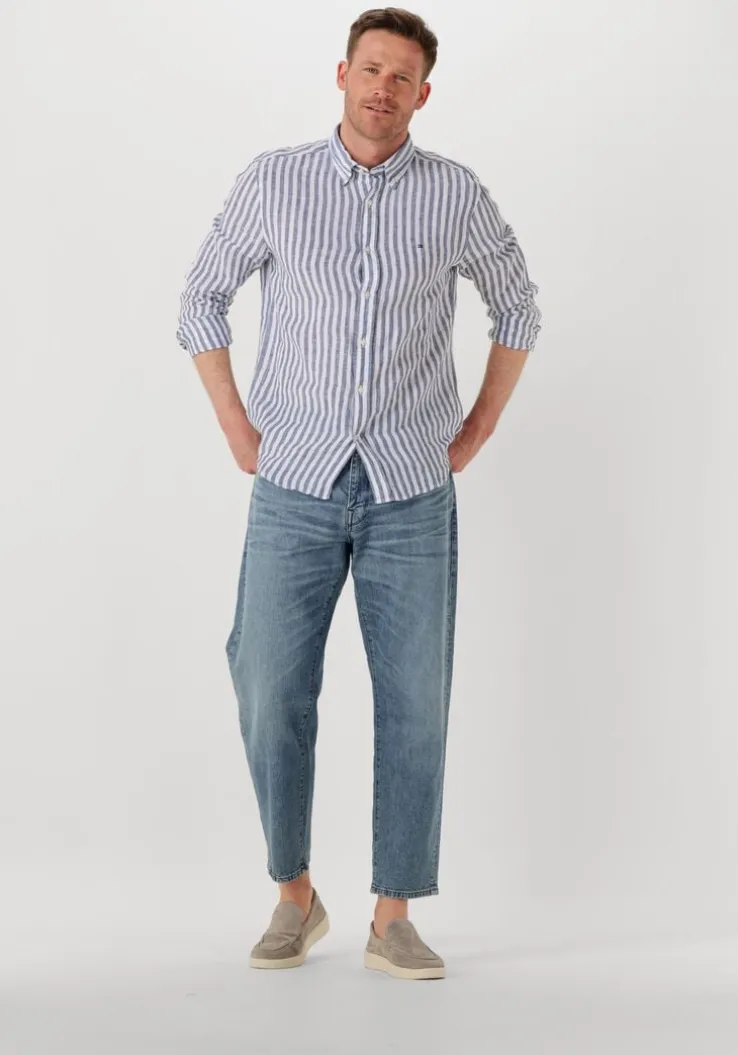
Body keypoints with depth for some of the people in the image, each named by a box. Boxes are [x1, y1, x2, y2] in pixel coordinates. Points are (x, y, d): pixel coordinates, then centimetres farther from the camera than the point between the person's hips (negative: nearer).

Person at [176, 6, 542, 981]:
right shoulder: (273, 180, -1)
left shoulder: (456, 194, -1)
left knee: (415, 706, 0)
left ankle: (394, 920, 13)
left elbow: (518, 307, 13)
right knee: (273, 697, -1)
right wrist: (239, 432, 2)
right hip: (295, 488, 0)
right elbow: (202, 302, 9)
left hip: (412, 495, 0)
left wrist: (475, 434, 7)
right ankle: (296, 897, 20)